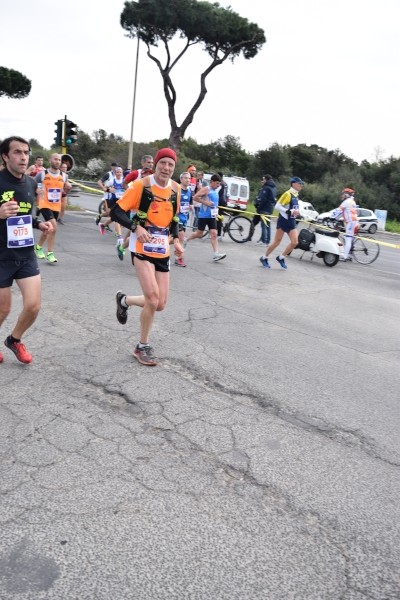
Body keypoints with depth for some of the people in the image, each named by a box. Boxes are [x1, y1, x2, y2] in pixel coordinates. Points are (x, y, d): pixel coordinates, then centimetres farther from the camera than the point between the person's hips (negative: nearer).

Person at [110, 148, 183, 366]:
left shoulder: (176, 189, 5)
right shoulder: (141, 185, -11)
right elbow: (116, 212, -11)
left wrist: (176, 239, 3)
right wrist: (136, 227, -27)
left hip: (162, 252, 6)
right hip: (142, 249, -5)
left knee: (160, 304, 4)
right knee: (153, 298, -17)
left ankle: (124, 300, 35)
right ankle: (143, 347, 5)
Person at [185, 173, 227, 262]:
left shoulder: (215, 191, 14)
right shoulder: (206, 189, -9)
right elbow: (195, 197, -17)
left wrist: (216, 213, 18)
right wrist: (205, 202, -20)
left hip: (212, 216, 6)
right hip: (204, 215, -6)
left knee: (214, 234, -5)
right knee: (199, 233, 3)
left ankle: (216, 254, -12)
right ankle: (186, 240, 28)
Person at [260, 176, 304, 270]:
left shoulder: (296, 195, 10)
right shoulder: (287, 194, -15)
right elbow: (277, 206, -21)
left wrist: (296, 212, 8)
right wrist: (290, 212, -25)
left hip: (292, 222, 7)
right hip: (283, 221, -7)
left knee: (294, 242, -4)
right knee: (277, 242, 1)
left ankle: (281, 257, 14)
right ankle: (264, 258, 18)